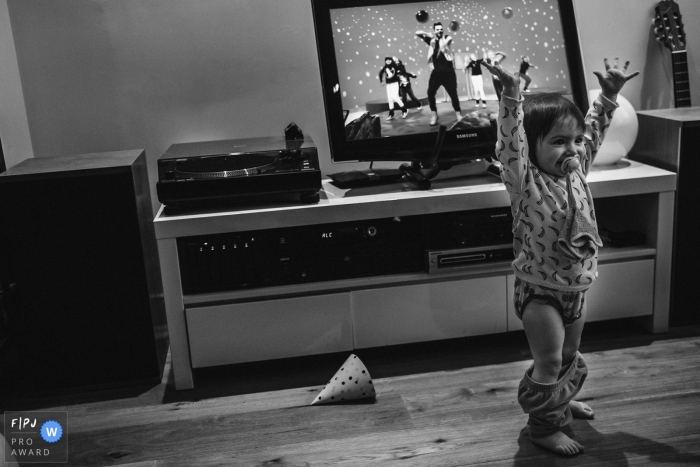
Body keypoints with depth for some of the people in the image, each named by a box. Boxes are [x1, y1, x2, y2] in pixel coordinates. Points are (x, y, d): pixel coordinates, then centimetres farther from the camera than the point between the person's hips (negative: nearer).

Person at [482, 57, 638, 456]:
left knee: (571, 356, 23)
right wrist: (512, 97, -45)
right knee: (549, 362, -2)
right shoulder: (526, 181, -19)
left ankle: (562, 401, 47)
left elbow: (595, 129, 11)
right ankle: (543, 426, 17)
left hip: (576, 288, 7)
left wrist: (609, 94, 5)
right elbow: (511, 144, -35)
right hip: (540, 291, -7)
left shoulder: (576, 170, 0)